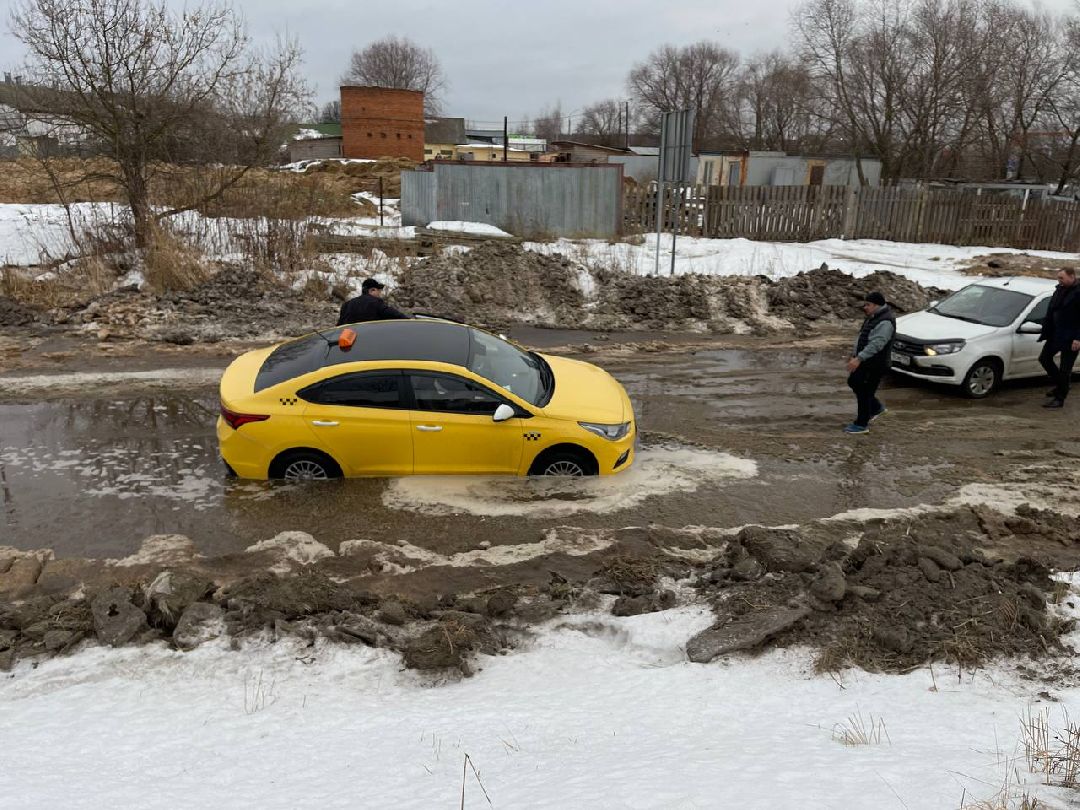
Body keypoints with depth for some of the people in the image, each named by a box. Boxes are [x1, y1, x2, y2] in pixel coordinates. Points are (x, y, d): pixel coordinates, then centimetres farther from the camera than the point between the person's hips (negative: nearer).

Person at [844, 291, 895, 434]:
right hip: (866, 361, 11)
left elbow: (876, 344, -32)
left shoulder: (885, 322, -24)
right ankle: (876, 407, 34)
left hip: (875, 365, -11)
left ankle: (862, 425, 11)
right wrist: (854, 354, 21)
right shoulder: (874, 317, 9)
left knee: (864, 393, -2)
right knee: (853, 382, 21)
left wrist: (859, 358, -36)